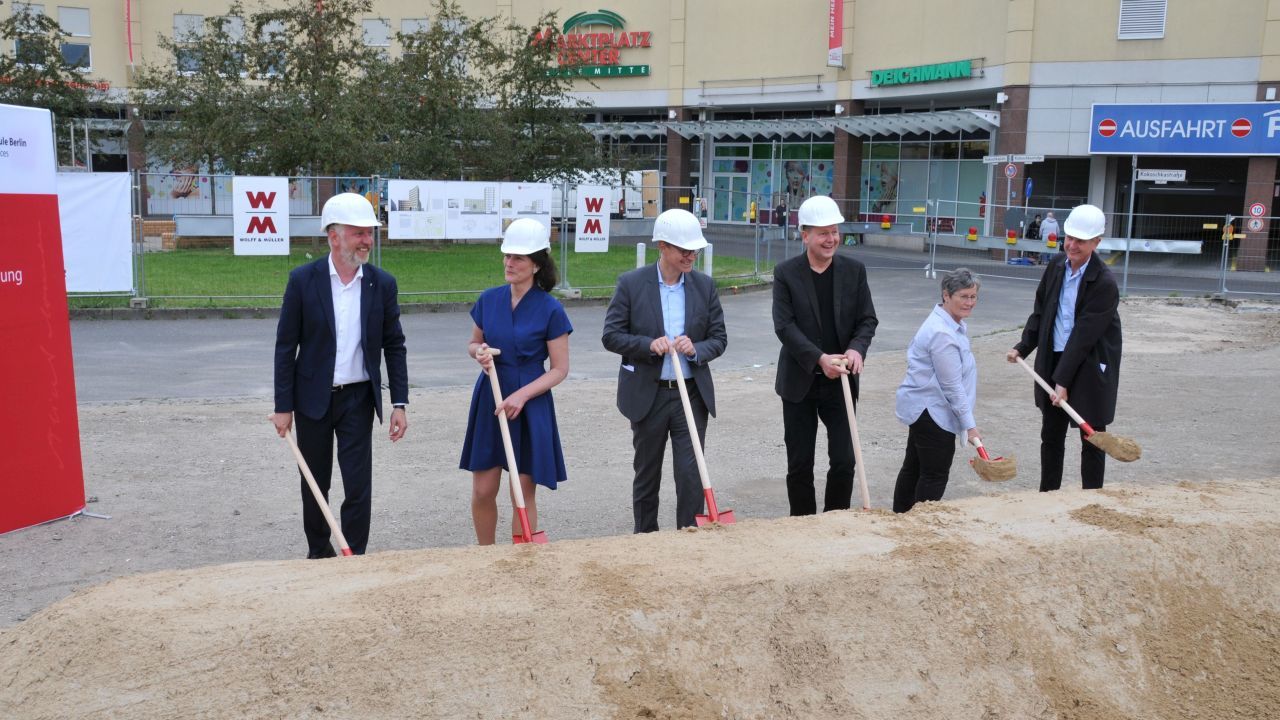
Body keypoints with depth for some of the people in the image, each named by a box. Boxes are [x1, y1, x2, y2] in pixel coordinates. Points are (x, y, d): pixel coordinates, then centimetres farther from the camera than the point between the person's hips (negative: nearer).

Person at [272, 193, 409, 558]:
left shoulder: (382, 283, -2)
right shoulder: (303, 279, -7)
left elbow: (394, 346, 2)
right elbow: (286, 346, -4)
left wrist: (399, 404, -3)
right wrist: (283, 406, -6)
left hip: (358, 399, 0)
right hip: (313, 399, 0)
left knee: (359, 487, -2)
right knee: (314, 485, 13)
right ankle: (318, 555, 31)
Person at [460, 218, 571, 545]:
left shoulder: (550, 309, -10)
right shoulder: (489, 299, 2)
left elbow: (560, 369, -7)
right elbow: (474, 343, 16)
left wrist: (521, 395, -18)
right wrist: (479, 352, -8)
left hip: (530, 406, -3)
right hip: (489, 401, 4)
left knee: (524, 494, 5)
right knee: (482, 492, 6)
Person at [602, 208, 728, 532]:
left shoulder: (705, 285, 2)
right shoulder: (631, 283, -5)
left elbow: (719, 339, 5)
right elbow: (611, 336, -6)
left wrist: (696, 349, -16)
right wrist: (649, 345, -21)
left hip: (692, 394, 1)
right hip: (647, 395, -1)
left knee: (691, 475, -3)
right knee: (647, 474, 13)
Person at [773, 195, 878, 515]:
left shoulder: (854, 270, 2)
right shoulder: (786, 272, -5)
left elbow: (868, 319, 3)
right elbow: (784, 326, -11)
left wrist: (856, 348, -18)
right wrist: (820, 358, -22)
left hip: (841, 381, 2)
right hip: (800, 381, -1)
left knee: (844, 461, 2)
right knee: (799, 464, 8)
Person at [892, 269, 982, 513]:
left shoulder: (951, 324, 10)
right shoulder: (942, 334, -24)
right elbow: (953, 385, -22)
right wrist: (969, 425, -19)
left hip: (922, 408, 11)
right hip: (933, 412, -11)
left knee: (913, 466, 16)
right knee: (935, 475, -3)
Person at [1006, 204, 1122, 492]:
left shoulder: (1104, 282, -19)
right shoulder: (1056, 265, 1)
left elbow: (1084, 335, -21)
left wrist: (1063, 381, -21)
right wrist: (1022, 347, 9)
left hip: (1089, 367, -6)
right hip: (1053, 359, 6)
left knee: (1092, 438, 5)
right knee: (1051, 436, 15)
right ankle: (1047, 496, 28)